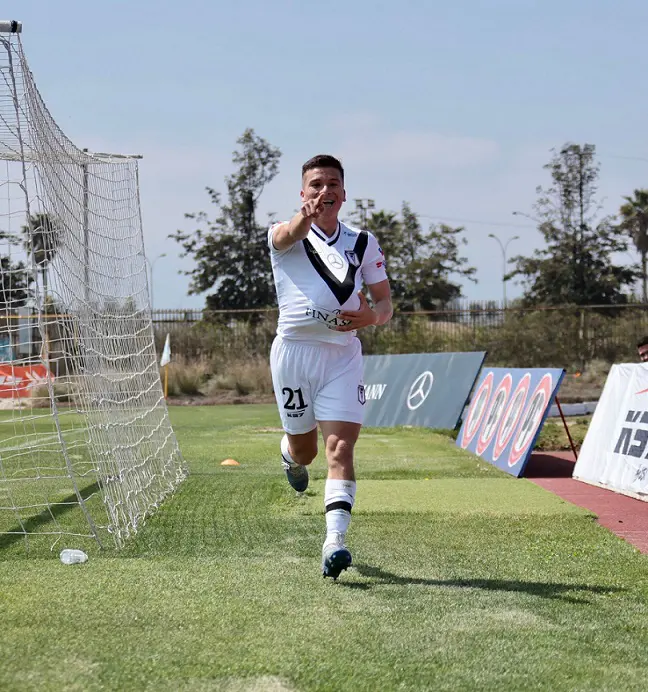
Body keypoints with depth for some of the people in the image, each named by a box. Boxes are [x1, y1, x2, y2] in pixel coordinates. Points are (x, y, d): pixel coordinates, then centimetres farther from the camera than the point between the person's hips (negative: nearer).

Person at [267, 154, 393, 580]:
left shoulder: (364, 243, 11)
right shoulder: (285, 235, 1)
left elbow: (386, 302, 13)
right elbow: (289, 235, -26)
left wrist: (371, 316, -13)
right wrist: (305, 217, -51)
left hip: (343, 356, 1)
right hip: (293, 350, -1)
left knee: (340, 449, -14)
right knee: (304, 450, 13)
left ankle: (335, 542, -21)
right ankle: (290, 453, 51)